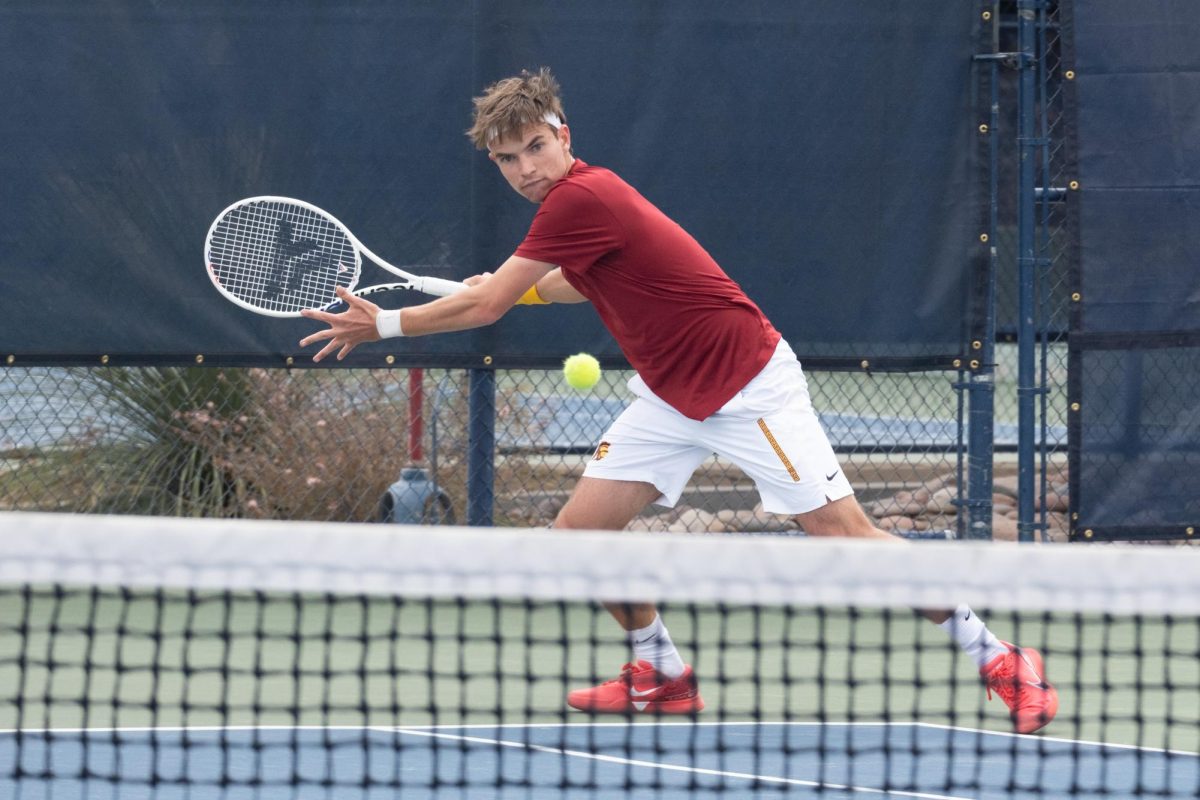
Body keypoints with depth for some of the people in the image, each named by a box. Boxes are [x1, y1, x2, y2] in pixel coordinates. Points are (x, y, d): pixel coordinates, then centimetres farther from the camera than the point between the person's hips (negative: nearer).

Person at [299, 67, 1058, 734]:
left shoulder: (580, 198, -23)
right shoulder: (576, 198, 5)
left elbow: (486, 306, -19)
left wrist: (384, 325, -8)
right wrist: (512, 286, 14)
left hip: (751, 387, -9)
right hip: (672, 397, 9)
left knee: (842, 530, -13)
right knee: (581, 527, 0)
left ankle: (1000, 660, -6)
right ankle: (663, 675, 18)